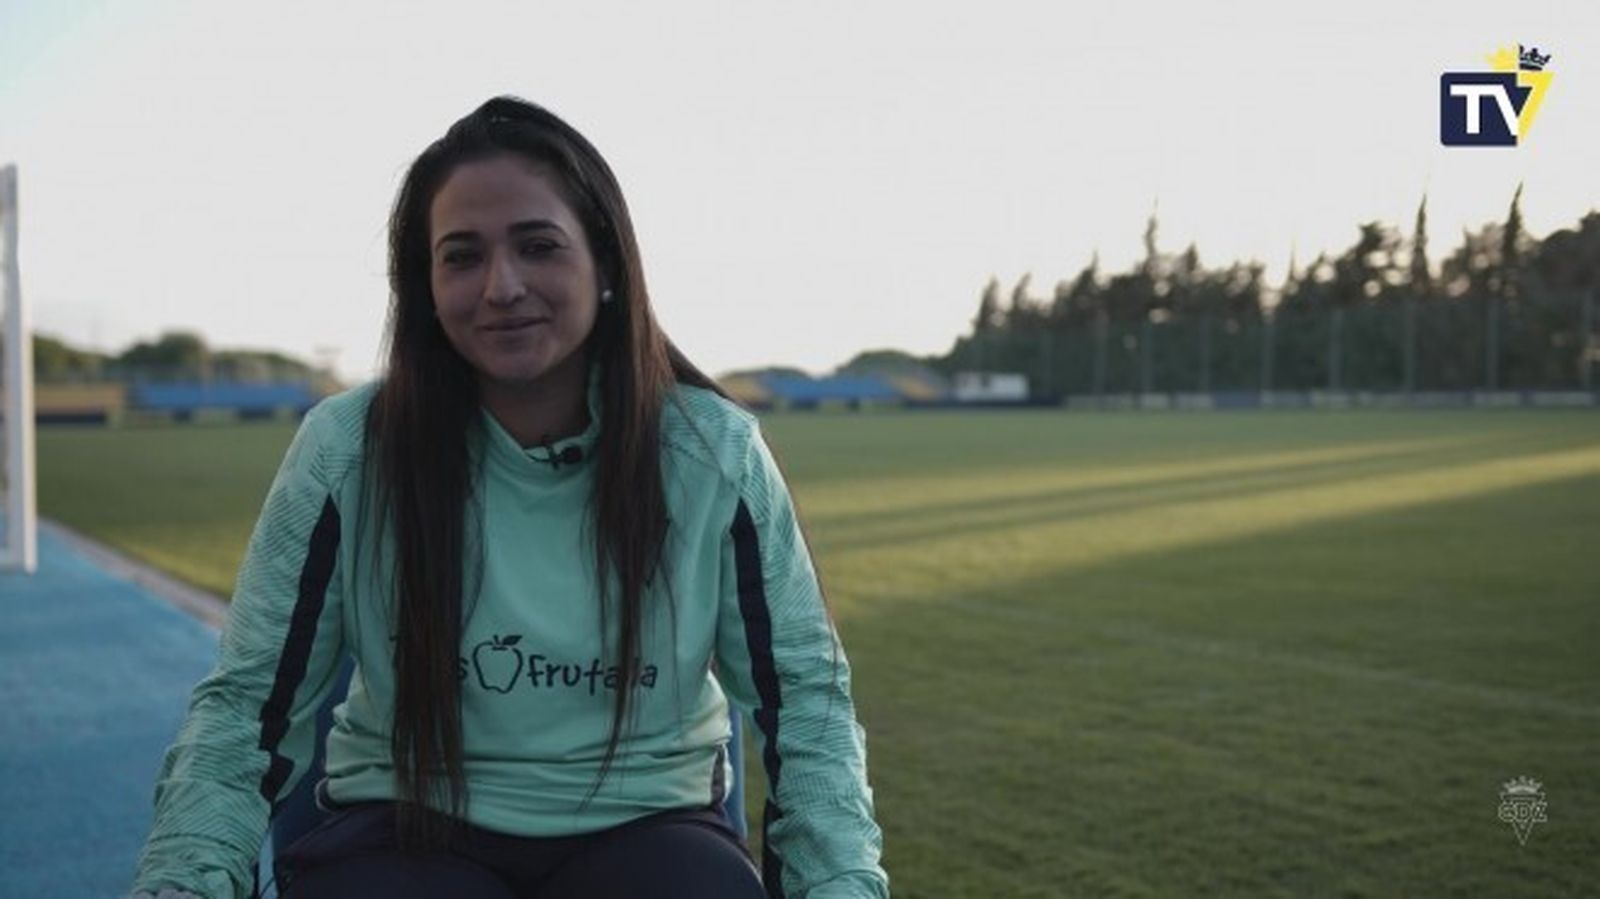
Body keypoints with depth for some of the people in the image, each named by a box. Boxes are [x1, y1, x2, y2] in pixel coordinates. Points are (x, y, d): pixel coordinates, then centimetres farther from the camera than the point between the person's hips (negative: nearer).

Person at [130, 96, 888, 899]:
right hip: (409, 826, -1)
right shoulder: (347, 451, -8)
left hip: (643, 825, 2)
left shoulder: (714, 453, -6)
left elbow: (803, 696, 0)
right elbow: (249, 704, -2)